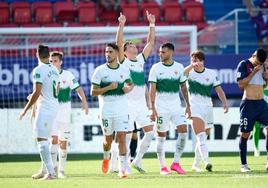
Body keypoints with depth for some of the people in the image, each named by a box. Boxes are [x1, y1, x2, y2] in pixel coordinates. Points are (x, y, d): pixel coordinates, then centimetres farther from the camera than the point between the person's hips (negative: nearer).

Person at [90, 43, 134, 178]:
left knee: (122, 138, -9)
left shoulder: (124, 70, 5)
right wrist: (108, 87, -18)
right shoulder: (100, 70, -3)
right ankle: (106, 158, 41)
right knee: (108, 138, 9)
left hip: (122, 110, 1)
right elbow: (93, 92, -5)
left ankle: (122, 169, -11)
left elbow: (131, 84, 23)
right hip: (106, 110, -1)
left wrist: (129, 88, -1)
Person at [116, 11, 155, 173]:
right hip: (128, 104, -5)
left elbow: (151, 42, 12)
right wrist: (121, 25, -23)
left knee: (150, 132, 1)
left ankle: (137, 161, 13)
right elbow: (119, 43, -15)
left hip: (141, 104, 5)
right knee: (127, 135, -4)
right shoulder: (123, 61, -1)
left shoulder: (141, 59, 13)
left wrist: (152, 24, 5)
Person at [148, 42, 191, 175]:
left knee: (183, 130, -12)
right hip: (161, 107, -3)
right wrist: (153, 109, -13)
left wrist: (188, 105, 11)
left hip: (176, 106, 3)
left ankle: (176, 163, -2)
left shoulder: (179, 67, 6)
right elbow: (152, 90, -6)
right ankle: (162, 167, 9)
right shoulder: (156, 68, -3)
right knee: (161, 136, 0)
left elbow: (183, 87, 14)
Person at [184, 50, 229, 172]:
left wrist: (225, 103, -7)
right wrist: (192, 66, -41)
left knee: (203, 138, 11)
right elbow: (182, 73, -25)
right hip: (195, 107, -4)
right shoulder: (190, 72, -1)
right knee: (201, 136, -20)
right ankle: (206, 162, -32)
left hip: (208, 107, 4)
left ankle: (196, 164, 24)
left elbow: (219, 90, 7)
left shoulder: (211, 73, 8)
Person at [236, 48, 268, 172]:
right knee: (245, 134, -1)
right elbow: (241, 84, -13)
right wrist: (253, 72, -16)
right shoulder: (243, 65, -5)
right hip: (248, 104, -5)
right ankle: (243, 164, 8)